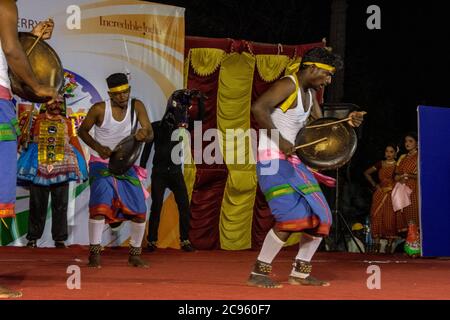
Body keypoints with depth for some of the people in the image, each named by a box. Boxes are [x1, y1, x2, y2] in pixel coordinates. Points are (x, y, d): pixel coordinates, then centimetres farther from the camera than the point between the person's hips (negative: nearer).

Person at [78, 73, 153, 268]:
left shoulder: (137, 106, -9)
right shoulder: (99, 109, -16)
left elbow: (150, 133, -12)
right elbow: (82, 131, -2)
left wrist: (143, 136, -37)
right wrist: (98, 147, -19)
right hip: (101, 164, -4)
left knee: (139, 210, -2)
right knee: (100, 205, -24)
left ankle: (135, 254, 15)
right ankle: (94, 253, -13)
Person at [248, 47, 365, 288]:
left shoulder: (309, 92, 17)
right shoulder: (288, 85, -12)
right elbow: (258, 107, -26)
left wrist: (347, 122, 3)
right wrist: (279, 140, -26)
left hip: (292, 160, 10)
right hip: (272, 160, -10)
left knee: (319, 217, 7)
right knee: (292, 216, -19)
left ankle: (300, 273, 15)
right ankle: (258, 274, -11)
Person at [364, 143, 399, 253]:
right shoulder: (380, 164, 9)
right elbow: (367, 173, 17)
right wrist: (374, 185, 10)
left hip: (392, 194, -2)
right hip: (380, 193, 2)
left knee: (391, 219, -4)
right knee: (377, 217, -6)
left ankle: (389, 244, 3)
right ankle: (376, 244, -4)